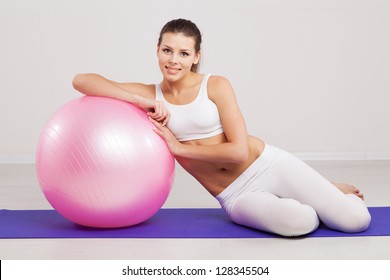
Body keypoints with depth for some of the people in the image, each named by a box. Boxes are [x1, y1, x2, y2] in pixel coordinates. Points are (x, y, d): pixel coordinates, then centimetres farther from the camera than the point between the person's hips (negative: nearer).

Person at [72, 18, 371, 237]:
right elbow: (81, 80, -11)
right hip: (237, 197, 1)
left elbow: (240, 151, -14)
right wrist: (143, 102, -20)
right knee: (299, 222, -30)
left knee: (356, 220, -14)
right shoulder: (150, 95, -1)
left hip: (268, 165, -1)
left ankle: (332, 192, 22)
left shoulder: (216, 85, -7)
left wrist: (179, 147, -13)